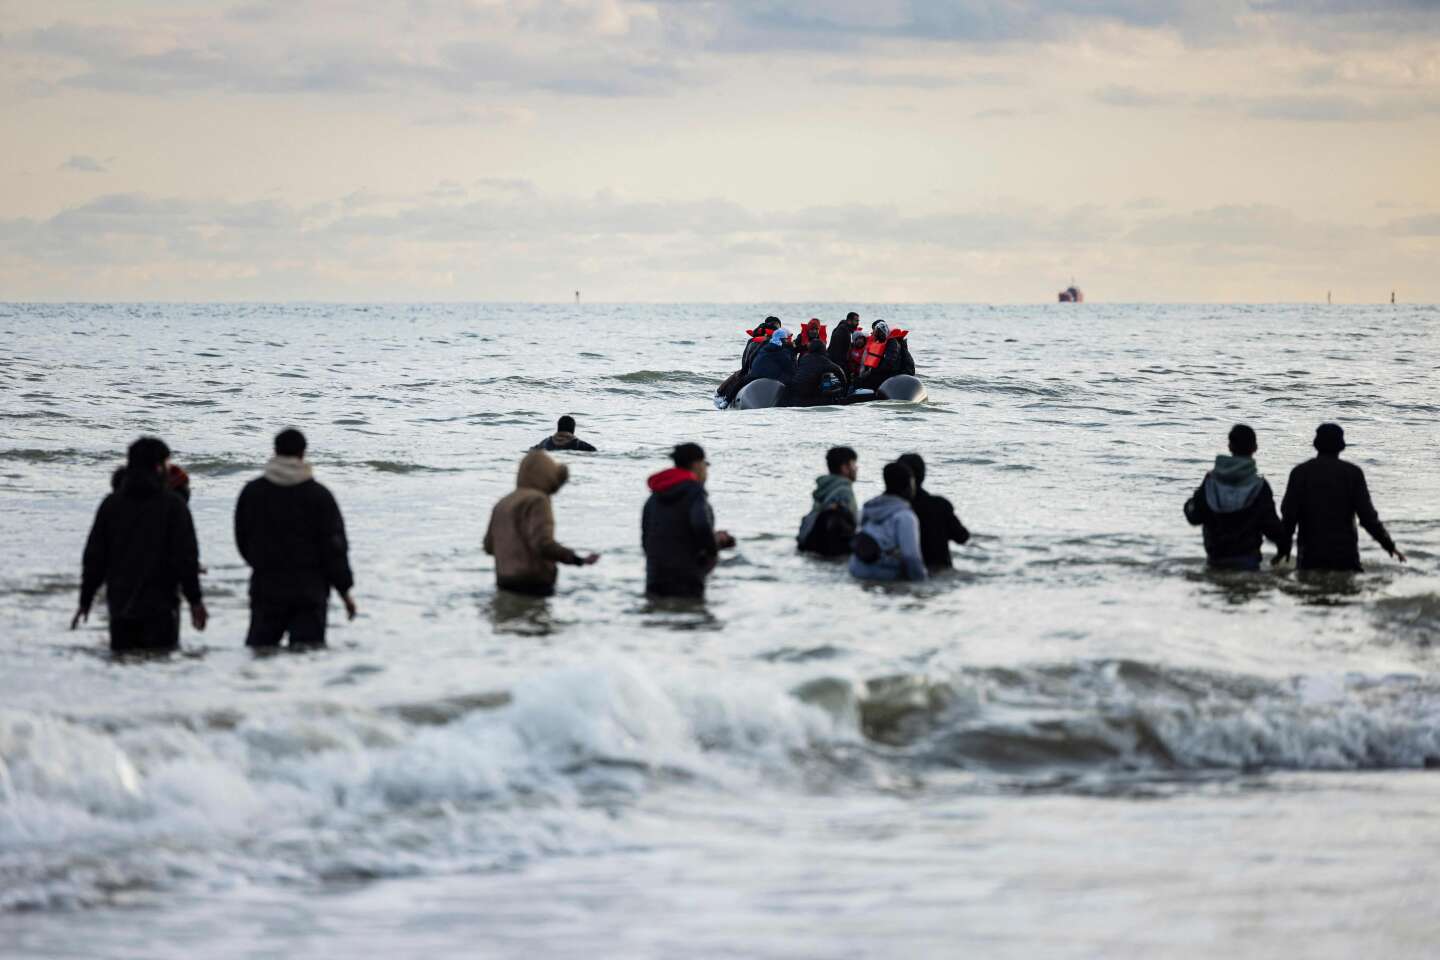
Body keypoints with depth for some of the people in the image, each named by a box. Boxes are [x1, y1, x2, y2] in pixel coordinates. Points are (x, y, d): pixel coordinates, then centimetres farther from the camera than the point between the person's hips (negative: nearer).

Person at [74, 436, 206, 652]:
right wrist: (195, 600, 0)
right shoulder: (172, 505, -6)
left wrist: (85, 600, 14)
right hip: (159, 606, -4)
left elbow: (94, 556, 8)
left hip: (119, 603, 4)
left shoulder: (111, 504, 6)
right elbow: (186, 556, -7)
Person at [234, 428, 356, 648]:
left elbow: (242, 539, 12)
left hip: (265, 587, 2)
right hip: (309, 589, -2)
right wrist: (344, 589, 3)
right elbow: (334, 546, -5)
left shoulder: (252, 492, 2)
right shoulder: (319, 496, -7)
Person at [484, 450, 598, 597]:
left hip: (505, 582, 8)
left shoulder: (503, 503, 14)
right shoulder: (537, 500, -11)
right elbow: (543, 544, -21)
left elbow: (489, 546, 18)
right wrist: (579, 560, -16)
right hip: (534, 584, -8)